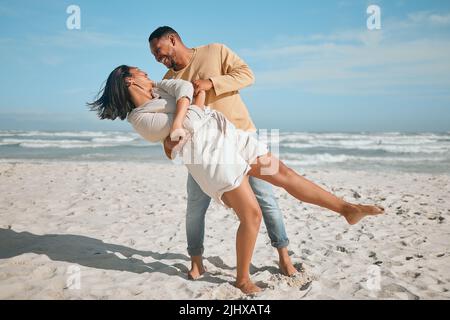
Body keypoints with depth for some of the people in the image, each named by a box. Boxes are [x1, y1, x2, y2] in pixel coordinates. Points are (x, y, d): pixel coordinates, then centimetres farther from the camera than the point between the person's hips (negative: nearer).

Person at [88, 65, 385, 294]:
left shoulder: (160, 87, 21)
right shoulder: (139, 118, 2)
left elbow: (185, 86, 0)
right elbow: (173, 129, -8)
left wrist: (177, 123, -14)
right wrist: (198, 103, 5)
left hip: (227, 133, 7)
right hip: (205, 150, -7)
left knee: (284, 173, 2)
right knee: (252, 214, -10)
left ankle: (347, 208, 8)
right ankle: (243, 278, 10)